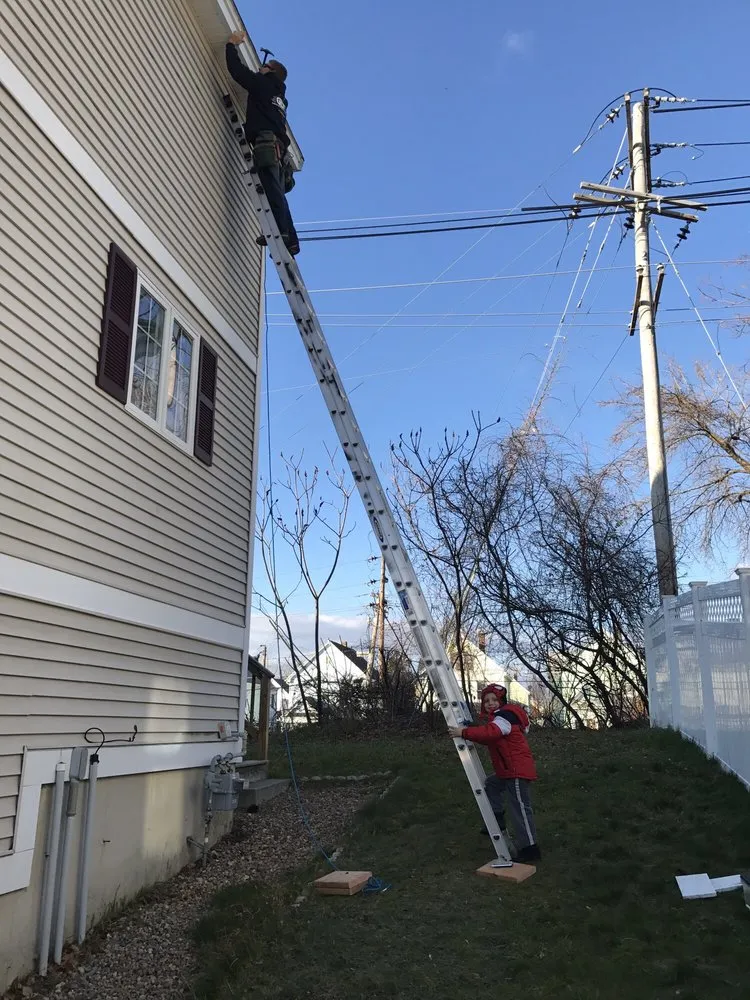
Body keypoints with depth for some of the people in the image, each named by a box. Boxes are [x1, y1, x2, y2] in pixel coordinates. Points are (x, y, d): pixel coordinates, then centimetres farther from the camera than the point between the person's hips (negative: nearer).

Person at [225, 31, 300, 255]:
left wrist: (232, 44, 22)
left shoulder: (262, 84, 9)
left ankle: (282, 233, -33)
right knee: (276, 193, 2)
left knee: (272, 188, -20)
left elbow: (237, 70, 7)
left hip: (266, 142, -8)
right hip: (277, 146, 8)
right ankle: (290, 240, -6)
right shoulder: (279, 95, 32)